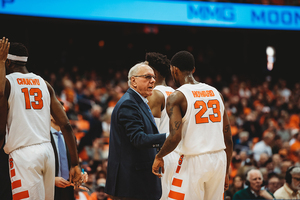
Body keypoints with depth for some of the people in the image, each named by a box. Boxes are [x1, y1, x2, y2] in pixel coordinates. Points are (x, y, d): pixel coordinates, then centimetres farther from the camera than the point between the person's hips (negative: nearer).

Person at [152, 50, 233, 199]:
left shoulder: (176, 97, -7)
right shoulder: (215, 93, 11)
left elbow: (175, 137, -19)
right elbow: (228, 138, 12)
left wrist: (159, 157, -1)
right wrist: (226, 171, 19)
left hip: (193, 161, -6)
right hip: (219, 159, 6)